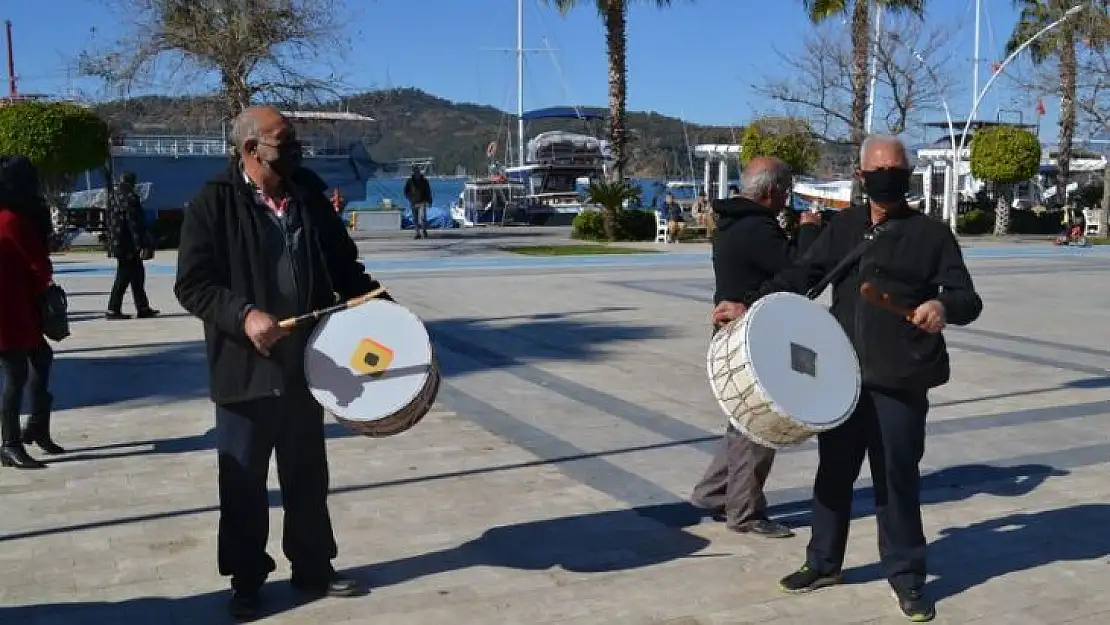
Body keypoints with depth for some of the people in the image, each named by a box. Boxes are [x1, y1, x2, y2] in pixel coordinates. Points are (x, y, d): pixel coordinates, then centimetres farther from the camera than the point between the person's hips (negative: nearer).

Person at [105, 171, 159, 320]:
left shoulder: (117, 199, 14)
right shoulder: (131, 198, -13)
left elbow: (111, 224, 18)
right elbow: (135, 224, -18)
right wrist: (142, 245, -18)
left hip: (118, 245, 9)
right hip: (128, 247, -9)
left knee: (137, 275, 13)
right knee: (123, 277, -4)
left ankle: (143, 308, 16)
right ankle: (113, 310, -2)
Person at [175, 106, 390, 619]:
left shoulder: (310, 196, 4)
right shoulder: (214, 203, -9)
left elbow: (343, 263, 11)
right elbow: (192, 283, -12)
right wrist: (243, 315, -26)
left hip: (305, 365, 4)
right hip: (245, 369, -4)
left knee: (308, 478, 16)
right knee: (243, 483, 9)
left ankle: (313, 567, 32)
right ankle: (246, 580, 25)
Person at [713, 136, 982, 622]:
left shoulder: (931, 233, -2)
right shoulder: (843, 226, 11)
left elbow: (969, 299, -5)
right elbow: (802, 275, 11)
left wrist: (944, 305, -29)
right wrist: (750, 305, -1)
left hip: (901, 380, -4)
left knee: (897, 476, 4)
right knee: (834, 470, 14)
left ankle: (906, 574, 21)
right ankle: (824, 562, 30)